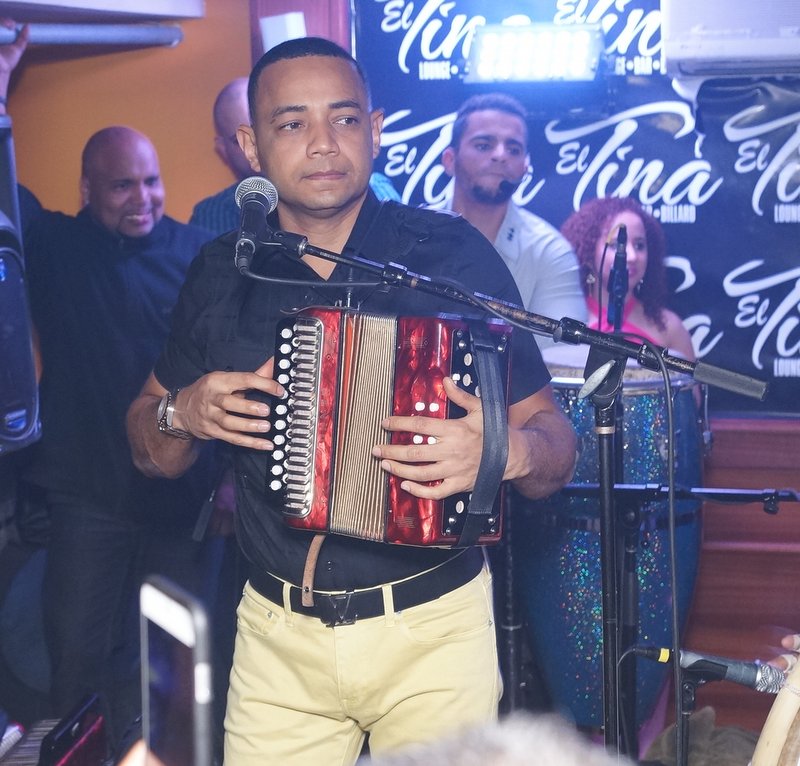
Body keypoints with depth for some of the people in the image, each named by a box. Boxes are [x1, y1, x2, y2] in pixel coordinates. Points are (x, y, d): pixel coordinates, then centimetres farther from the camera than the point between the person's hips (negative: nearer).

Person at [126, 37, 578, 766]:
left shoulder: (453, 253, -7)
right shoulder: (222, 274, 1)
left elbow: (554, 441, -7)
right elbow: (150, 451, 12)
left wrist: (509, 450, -29)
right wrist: (182, 414, -10)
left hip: (434, 629, -2)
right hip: (276, 632, 2)